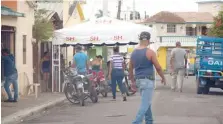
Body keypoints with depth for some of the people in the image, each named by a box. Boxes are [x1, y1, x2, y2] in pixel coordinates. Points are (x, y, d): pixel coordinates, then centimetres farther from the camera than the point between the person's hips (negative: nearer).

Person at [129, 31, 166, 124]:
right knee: (145, 104, -7)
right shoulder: (150, 52, -12)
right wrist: (163, 78, 7)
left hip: (139, 80, 7)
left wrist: (133, 81, 20)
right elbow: (158, 68, -8)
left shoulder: (134, 52, 6)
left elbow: (130, 69, 11)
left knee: (146, 102, 21)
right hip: (148, 80, -7)